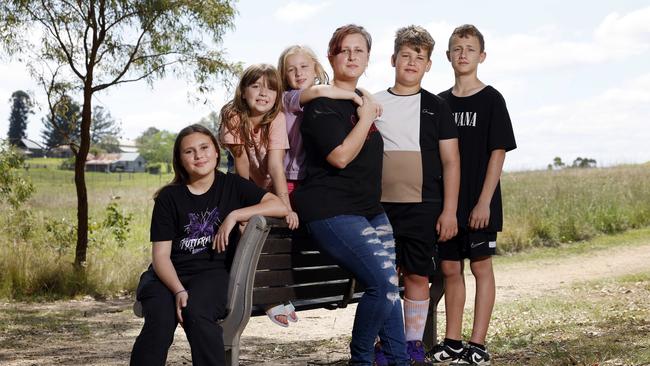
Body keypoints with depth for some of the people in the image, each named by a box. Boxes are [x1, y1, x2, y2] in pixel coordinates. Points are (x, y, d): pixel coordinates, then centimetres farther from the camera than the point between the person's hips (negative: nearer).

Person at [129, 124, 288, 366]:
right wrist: (178, 291, -18)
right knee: (160, 320, -32)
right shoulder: (169, 197, 7)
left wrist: (234, 216, -9)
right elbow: (161, 255, 0)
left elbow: (280, 206, 1)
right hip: (170, 274, 0)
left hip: (212, 272, 0)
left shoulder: (231, 185, 11)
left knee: (196, 312, -34)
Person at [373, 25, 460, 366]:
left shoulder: (436, 107, 4)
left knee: (417, 275, 3)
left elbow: (450, 161, 1)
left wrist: (449, 210, -5)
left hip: (423, 206, -1)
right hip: (380, 206, 1)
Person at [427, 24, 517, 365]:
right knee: (450, 268, 9)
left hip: (479, 203, -5)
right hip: (446, 202, 5)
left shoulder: (491, 100, -3)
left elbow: (498, 152, -8)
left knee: (481, 266, 1)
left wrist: (484, 202, -14)